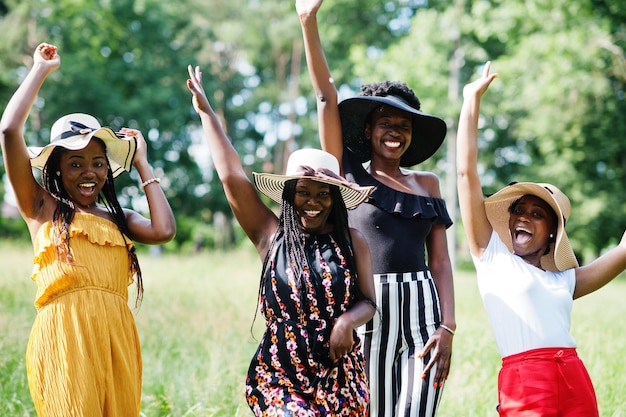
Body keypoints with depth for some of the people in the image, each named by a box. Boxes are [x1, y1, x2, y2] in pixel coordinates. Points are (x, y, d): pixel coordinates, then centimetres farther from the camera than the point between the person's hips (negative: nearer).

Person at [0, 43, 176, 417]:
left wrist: (142, 164, 13)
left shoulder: (118, 217, 20)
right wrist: (41, 69, 10)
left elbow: (164, 231, 0)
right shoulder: (42, 207, 9)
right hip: (64, 333, -4)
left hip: (117, 336, 4)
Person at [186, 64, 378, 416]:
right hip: (281, 372, -1)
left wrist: (348, 320, -17)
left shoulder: (354, 243, 3)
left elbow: (368, 302, 6)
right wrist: (206, 111, 3)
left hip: (340, 374, 1)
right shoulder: (273, 236, 1)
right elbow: (233, 177, -1)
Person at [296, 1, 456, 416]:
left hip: (422, 310, 2)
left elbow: (441, 261, 11)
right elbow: (326, 95, -1)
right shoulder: (350, 175, 7)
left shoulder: (427, 183, 15)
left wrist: (447, 327, -1)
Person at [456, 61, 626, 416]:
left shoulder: (566, 278, 20)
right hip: (523, 381, -4)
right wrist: (473, 101, 7)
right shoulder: (492, 255, 9)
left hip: (576, 379, 5)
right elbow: (467, 172, 6)